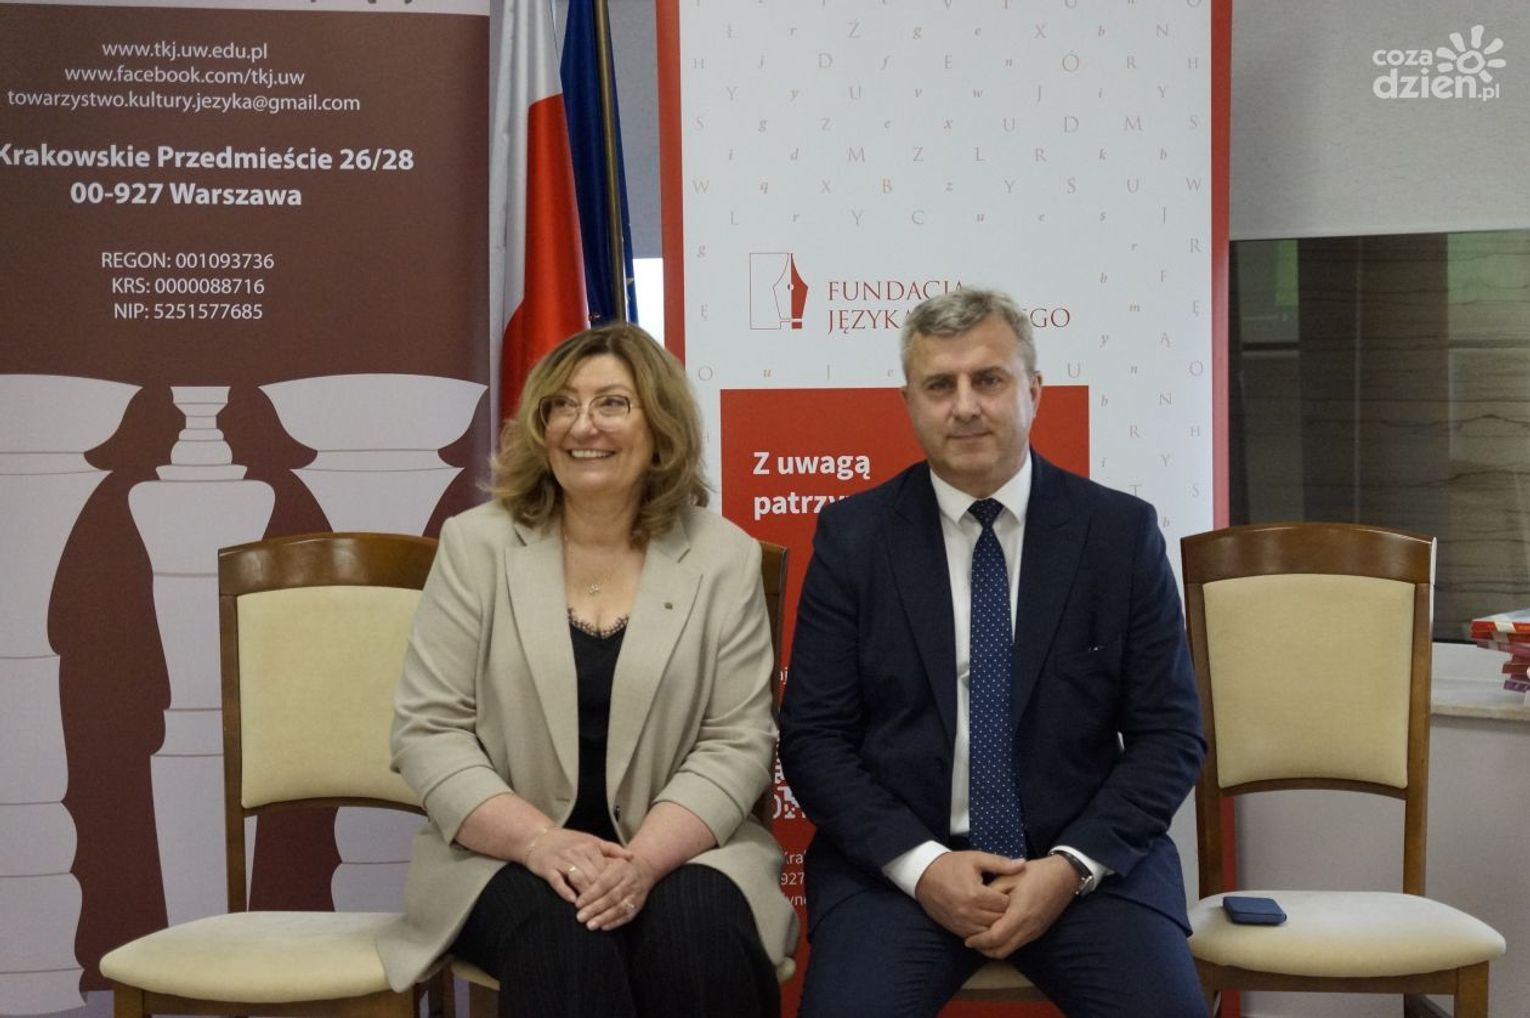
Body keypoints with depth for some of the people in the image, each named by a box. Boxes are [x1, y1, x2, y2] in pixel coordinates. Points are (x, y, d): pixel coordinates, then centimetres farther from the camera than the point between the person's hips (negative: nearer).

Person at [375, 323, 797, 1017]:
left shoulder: (723, 556, 2)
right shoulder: (477, 545, 2)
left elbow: (737, 742, -2)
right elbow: (427, 730, -3)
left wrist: (644, 858, -19)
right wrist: (539, 841, -18)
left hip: (680, 853, 1)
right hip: (506, 856, -1)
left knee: (699, 928, -29)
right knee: (562, 930, -32)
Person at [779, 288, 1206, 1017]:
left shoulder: (1121, 532, 1)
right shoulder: (852, 535, 1)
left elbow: (1169, 734, 2)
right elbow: (813, 736, 0)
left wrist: (1072, 865, -12)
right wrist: (921, 863, -13)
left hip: (1088, 858, 0)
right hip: (897, 859, 0)